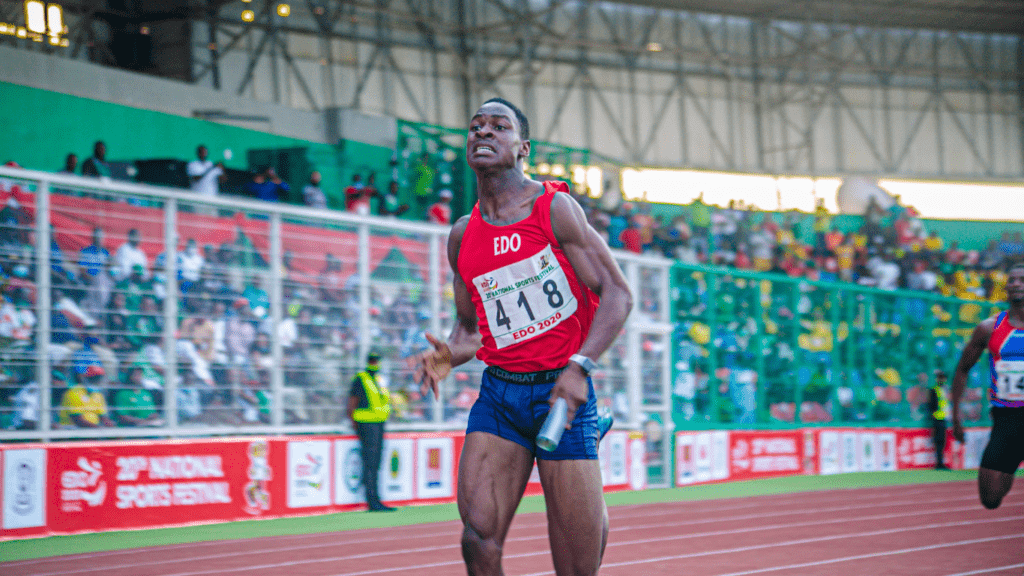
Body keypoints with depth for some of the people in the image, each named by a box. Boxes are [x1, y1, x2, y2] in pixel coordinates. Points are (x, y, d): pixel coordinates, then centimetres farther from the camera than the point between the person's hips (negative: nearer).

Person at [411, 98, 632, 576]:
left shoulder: (555, 209, -5)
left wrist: (579, 366, -20)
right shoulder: (462, 236, 10)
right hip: (498, 393, 4)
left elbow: (617, 294, -7)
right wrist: (449, 355, -3)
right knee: (479, 538, -14)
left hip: (560, 391, -4)